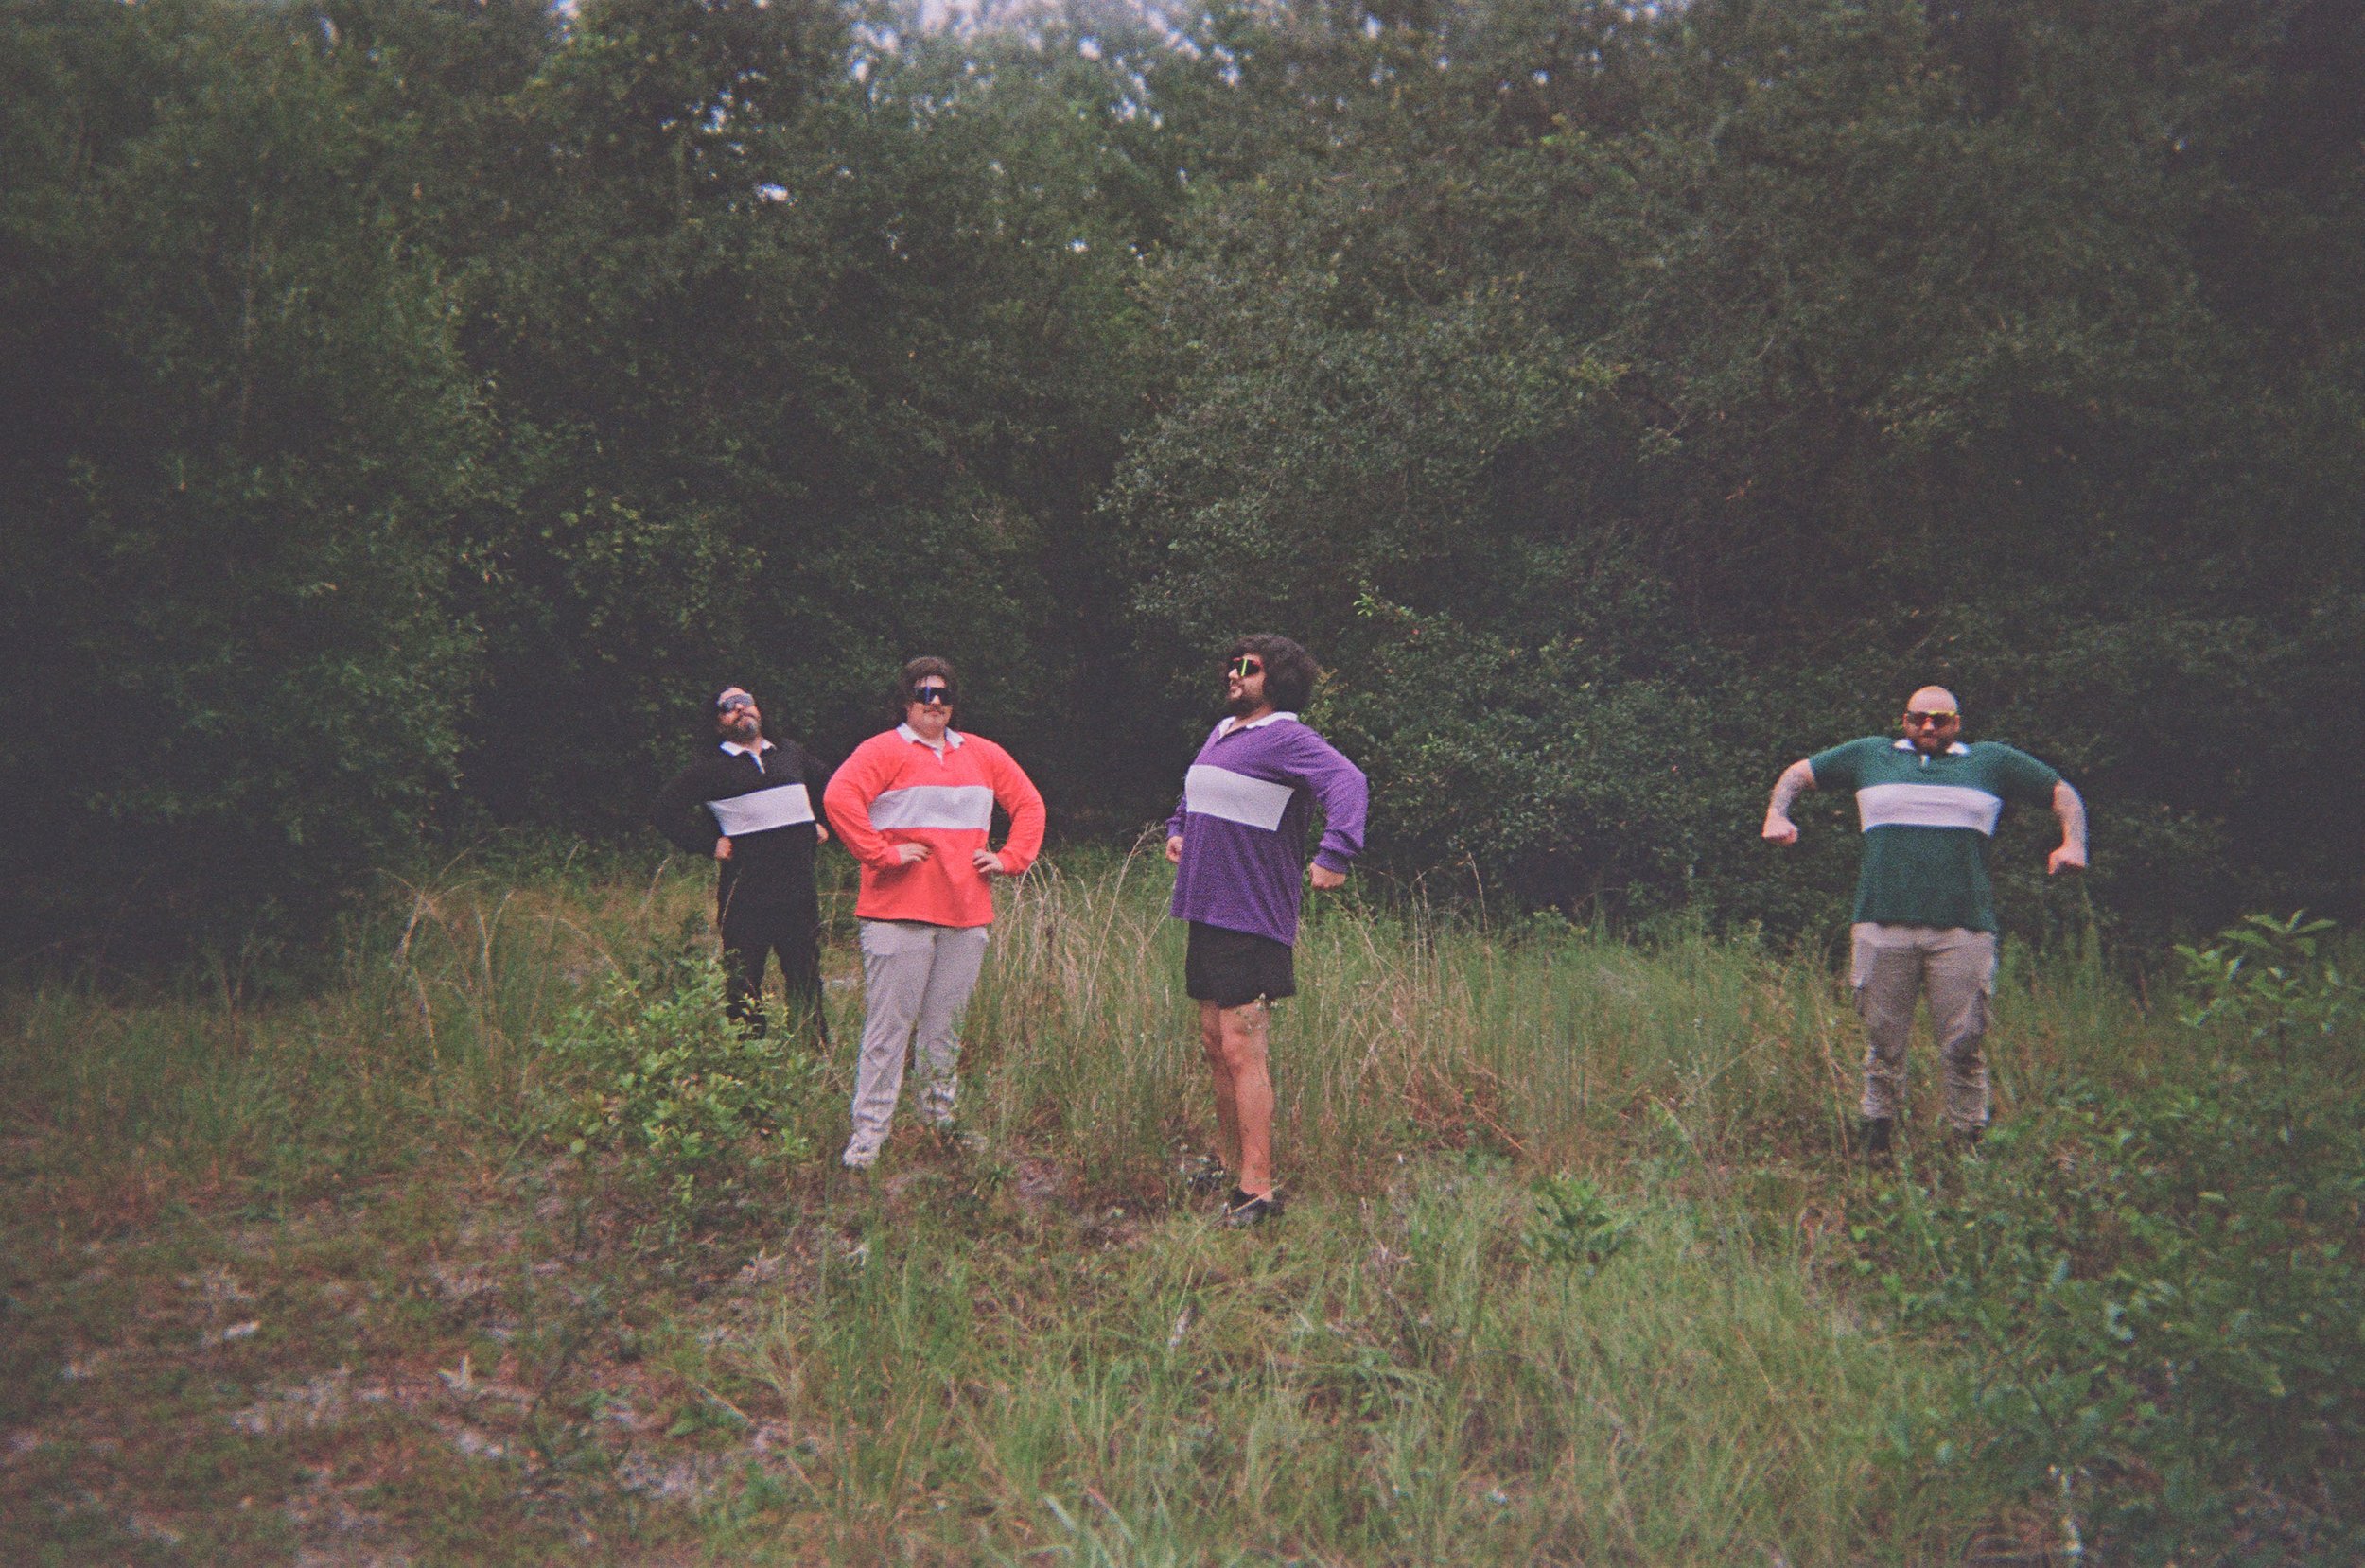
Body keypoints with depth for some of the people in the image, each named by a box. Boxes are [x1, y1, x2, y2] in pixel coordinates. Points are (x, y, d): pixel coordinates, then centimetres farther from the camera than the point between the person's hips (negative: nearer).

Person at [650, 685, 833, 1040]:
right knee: (744, 994, 1)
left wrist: (822, 824, 16)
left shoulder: (792, 755, 15)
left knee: (807, 988, 8)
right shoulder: (711, 768, 3)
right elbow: (663, 810, -1)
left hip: (799, 894, 3)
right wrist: (709, 843, -5)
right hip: (744, 900, -3)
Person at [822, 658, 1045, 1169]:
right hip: (898, 915, -5)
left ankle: (941, 1121, 24)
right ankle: (867, 1136, 2)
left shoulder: (983, 755, 16)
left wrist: (1009, 858, 10)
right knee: (888, 1027, -4)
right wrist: (882, 854, -16)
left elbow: (1029, 804, 23)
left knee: (947, 1030, 11)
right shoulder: (884, 751, -1)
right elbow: (839, 798, -17)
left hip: (967, 916, 5)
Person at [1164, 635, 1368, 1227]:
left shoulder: (1286, 738, -12)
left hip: (1252, 922, -9)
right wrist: (1178, 828, 21)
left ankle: (1257, 1191, -5)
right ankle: (1233, 1167, 26)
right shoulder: (1222, 732, 15)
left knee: (1241, 1050, -10)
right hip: (1207, 913, 9)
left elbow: (1349, 783, -28)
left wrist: (1334, 855, -37)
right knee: (1214, 1045, 14)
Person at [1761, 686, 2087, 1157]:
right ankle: (1877, 1132, 17)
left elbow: (2063, 793, 22)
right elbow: (1798, 773, 23)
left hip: (1962, 930, 0)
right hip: (1883, 925, 0)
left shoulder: (1992, 761, 17)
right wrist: (1777, 815, 5)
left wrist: (2072, 844, 5)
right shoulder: (1870, 755, 17)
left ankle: (1970, 1140, 9)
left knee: (1962, 1046, -1)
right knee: (1884, 1043, 6)